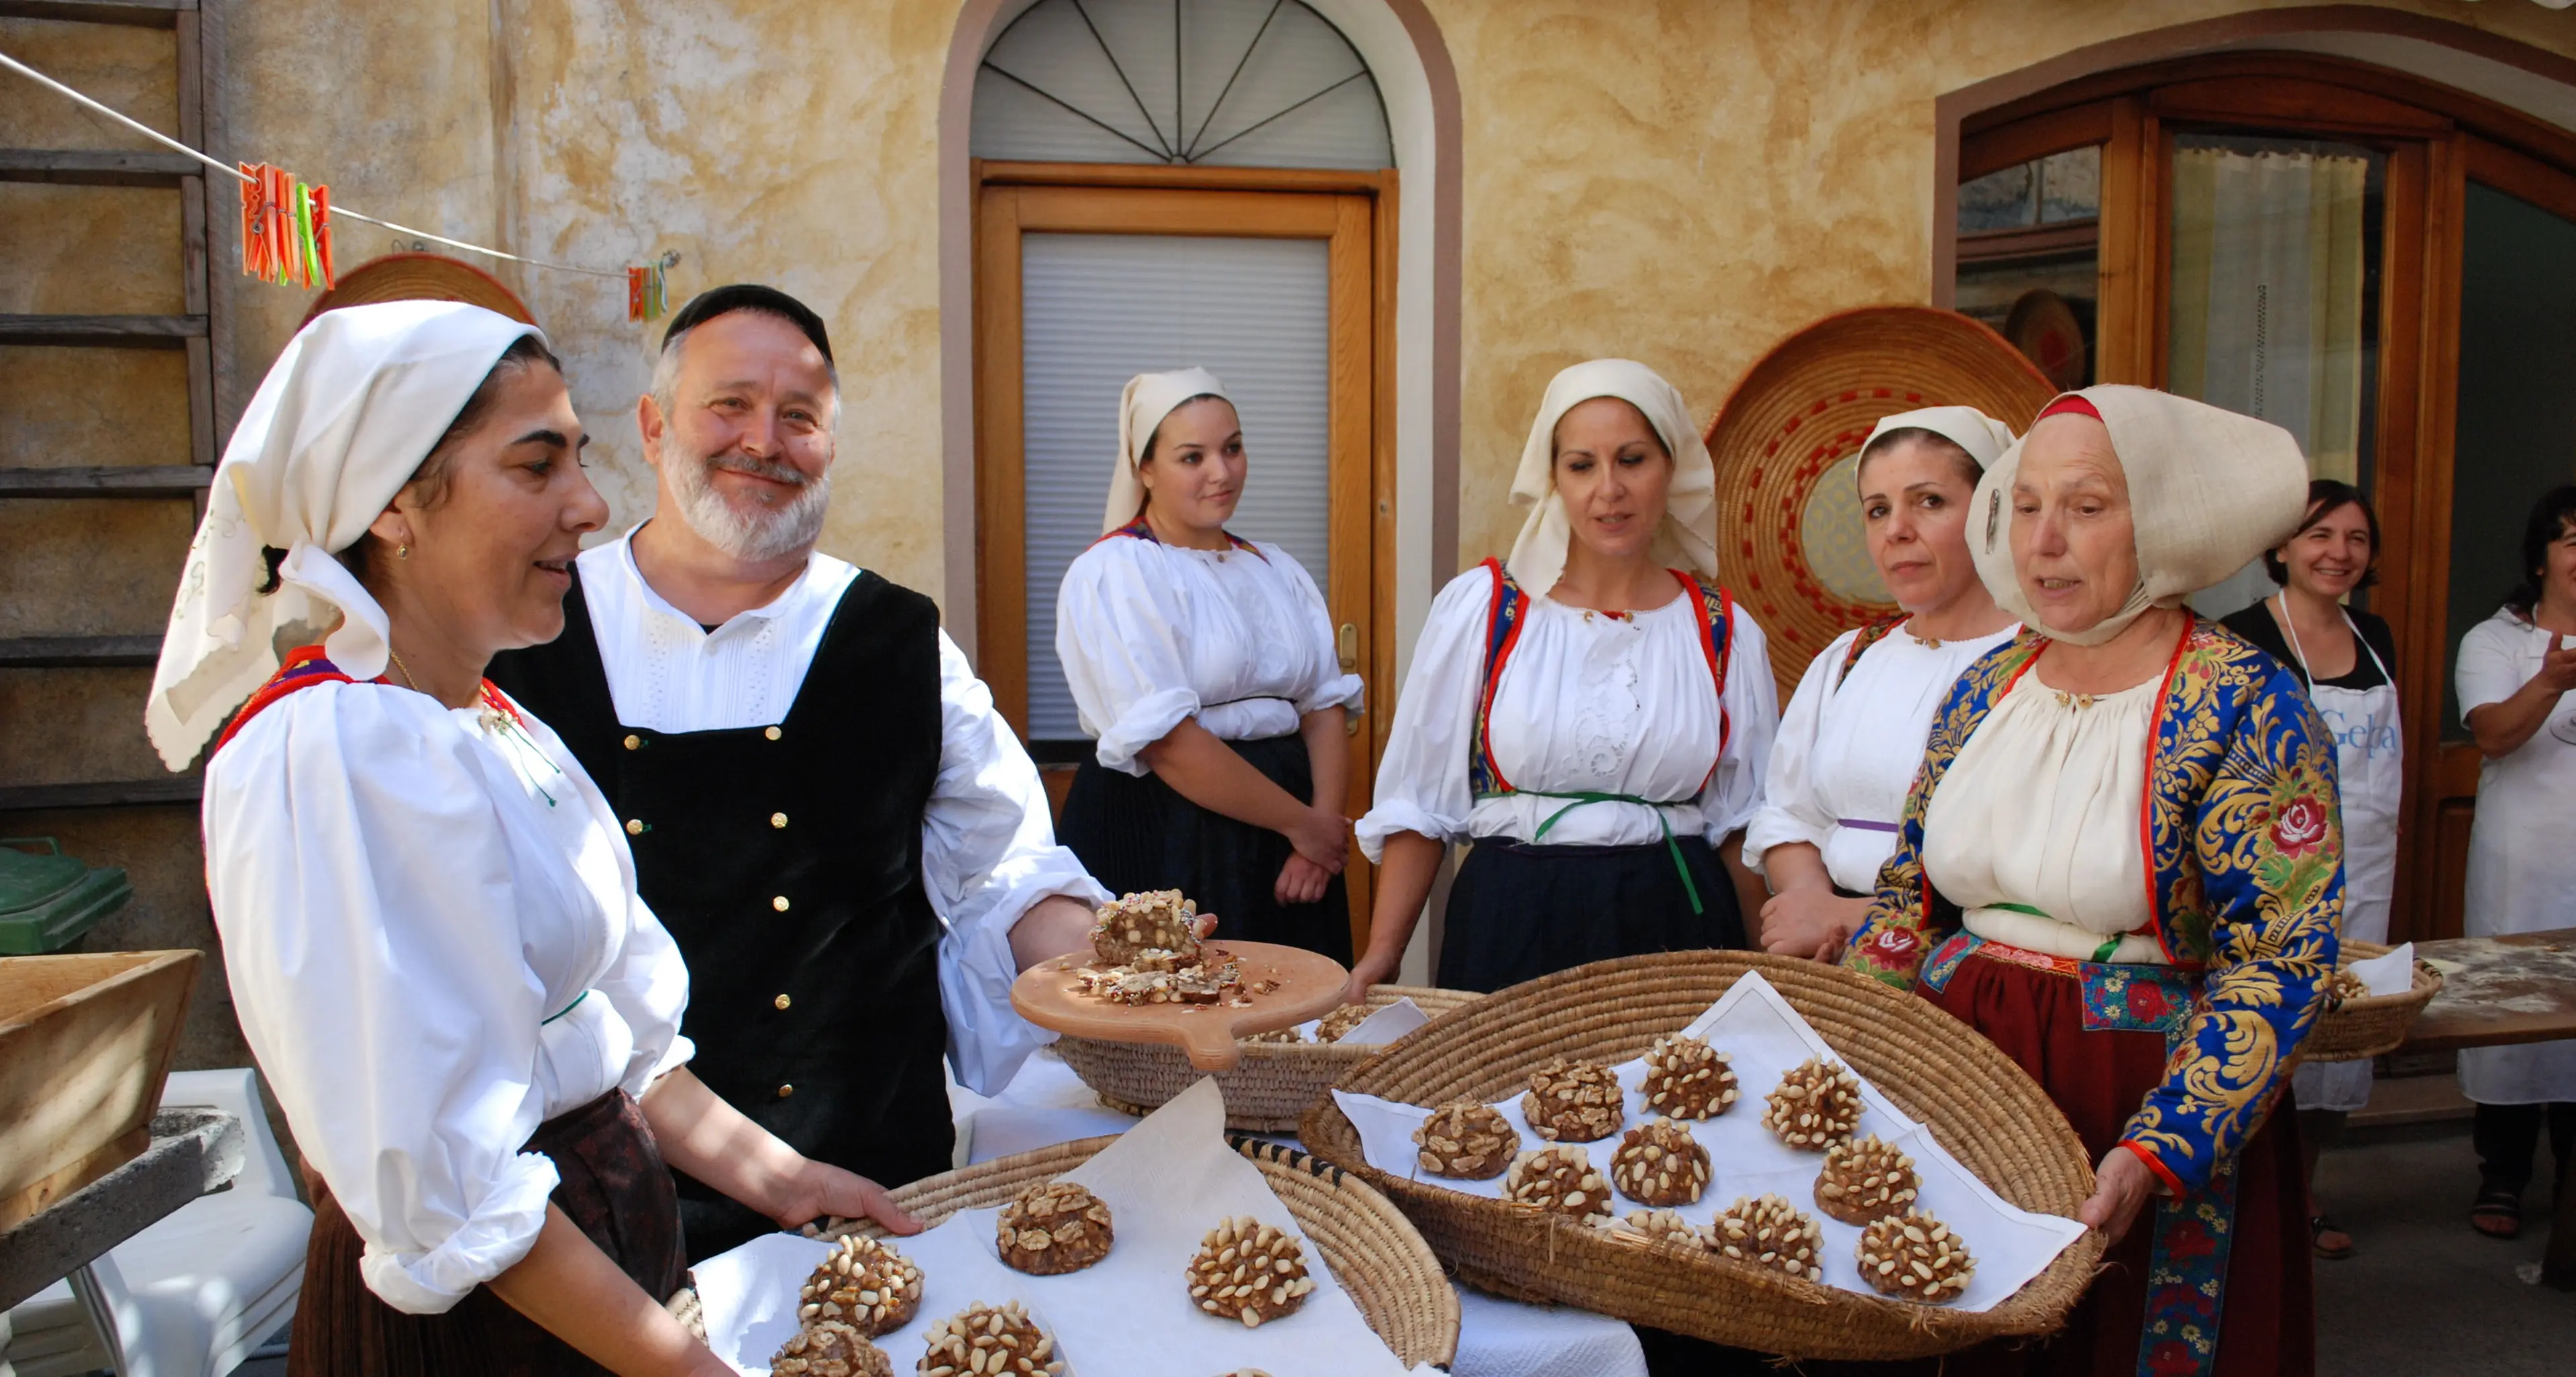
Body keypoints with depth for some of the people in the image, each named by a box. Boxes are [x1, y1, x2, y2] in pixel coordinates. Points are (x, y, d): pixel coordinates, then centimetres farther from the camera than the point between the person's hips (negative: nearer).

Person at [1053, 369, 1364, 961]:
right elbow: (1165, 740, -17)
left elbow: (1325, 706, 7)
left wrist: (1324, 819, -11)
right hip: (1159, 843, -6)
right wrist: (1300, 823, -13)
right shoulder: (1114, 573, -7)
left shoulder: (1275, 570, 14)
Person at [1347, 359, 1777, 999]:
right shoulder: (1477, 607, -1)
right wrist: (1382, 953, -4)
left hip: (1675, 927, 2)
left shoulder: (1725, 632, 3)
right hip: (1510, 926, -1)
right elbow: (1419, 803, 2)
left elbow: (1743, 822, 10)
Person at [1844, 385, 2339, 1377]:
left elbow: (2280, 961, -15)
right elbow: (1908, 896, 11)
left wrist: (2157, 1154, -24)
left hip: (2147, 1103, -5)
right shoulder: (1986, 689, 5)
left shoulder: (2245, 708, -11)